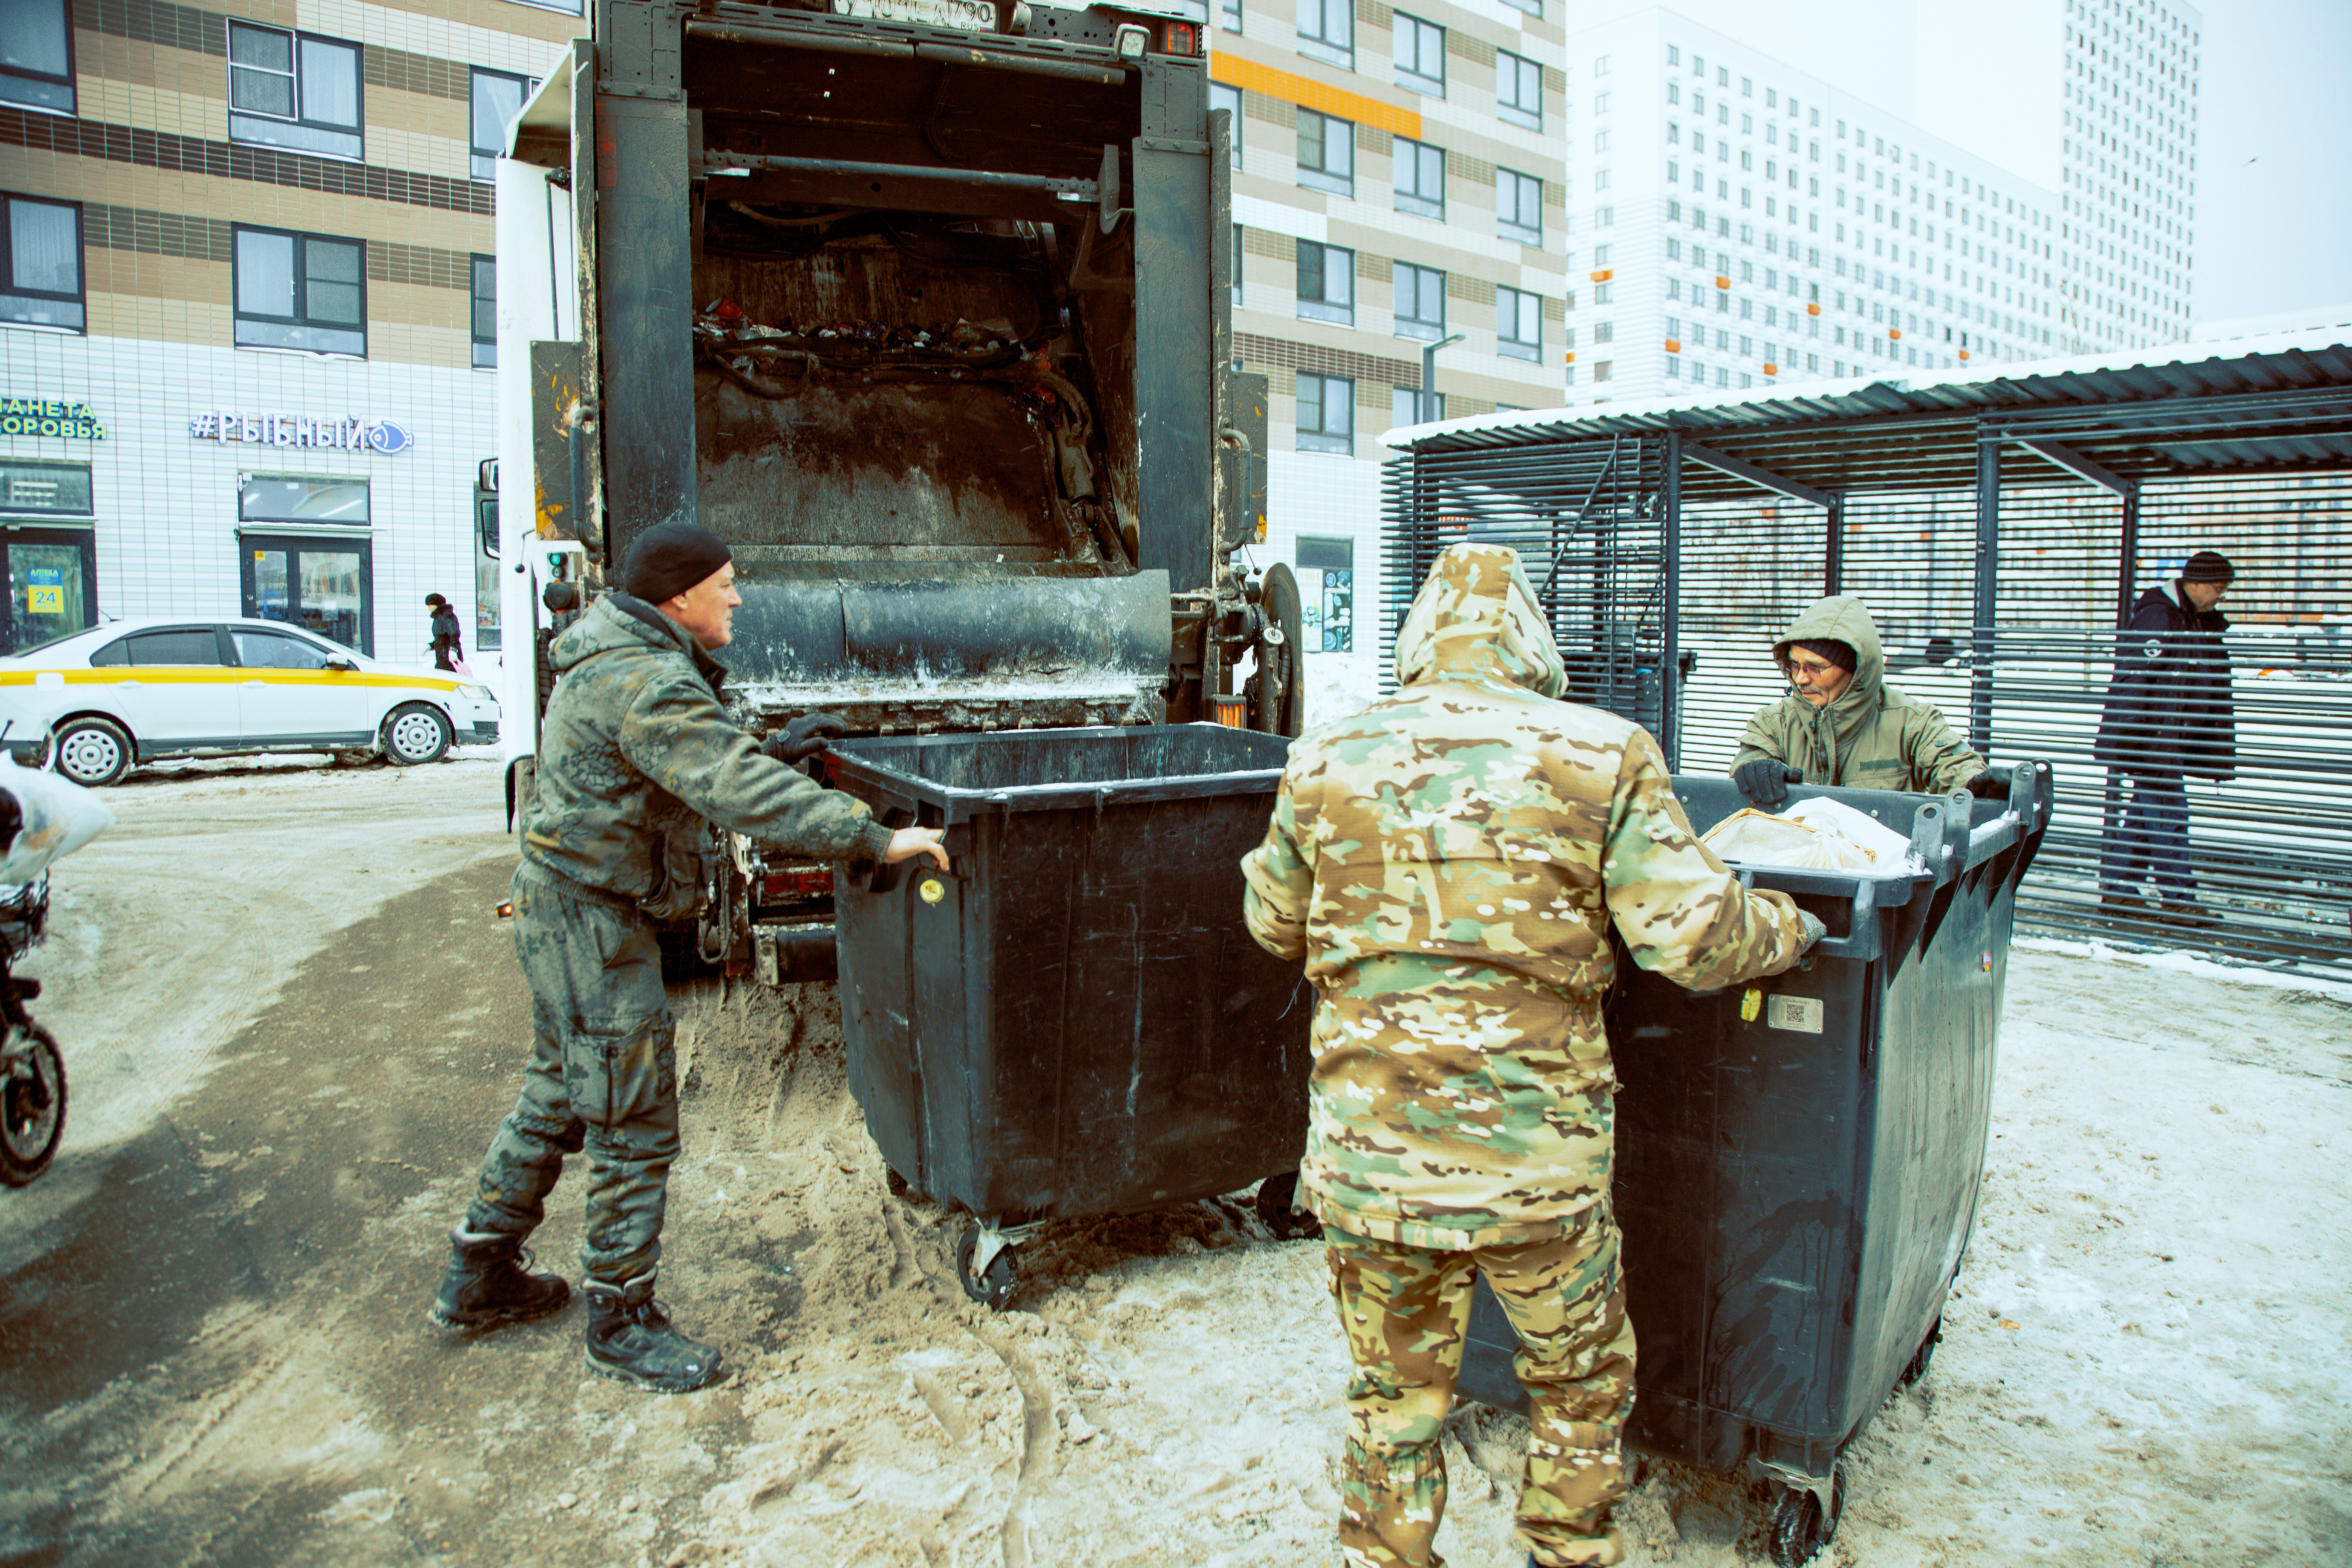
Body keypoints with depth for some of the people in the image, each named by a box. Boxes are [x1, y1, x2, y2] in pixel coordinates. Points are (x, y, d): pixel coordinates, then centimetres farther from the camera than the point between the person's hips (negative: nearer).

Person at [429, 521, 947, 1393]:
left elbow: (712, 766, 22)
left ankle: (479, 1276, 37)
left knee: (558, 1098, 22)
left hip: (566, 910, 11)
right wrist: (874, 840, -34)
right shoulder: (645, 683, -23)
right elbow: (740, 787, -33)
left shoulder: (621, 657, 12)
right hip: (592, 925, -11)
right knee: (635, 1127, -1)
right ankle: (621, 1323, 12)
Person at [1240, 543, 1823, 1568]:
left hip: (1363, 1161, 2)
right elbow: (1696, 938, -9)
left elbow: (1273, 925, 13)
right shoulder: (1603, 756, -7)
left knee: (1394, 1400, 20)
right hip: (1536, 1165, -1)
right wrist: (1791, 928, 12)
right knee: (1581, 1383, 24)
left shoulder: (1325, 763, 0)